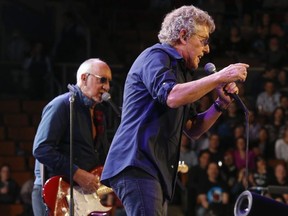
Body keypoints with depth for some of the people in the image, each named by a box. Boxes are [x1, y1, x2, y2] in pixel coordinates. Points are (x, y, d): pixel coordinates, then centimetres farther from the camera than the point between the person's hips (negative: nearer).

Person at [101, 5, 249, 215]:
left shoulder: (181, 71, 25)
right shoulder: (156, 57, -4)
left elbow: (192, 129, 24)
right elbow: (171, 96, -24)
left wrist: (220, 104, 8)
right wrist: (219, 77, -19)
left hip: (158, 169, 10)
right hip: (137, 163, -10)